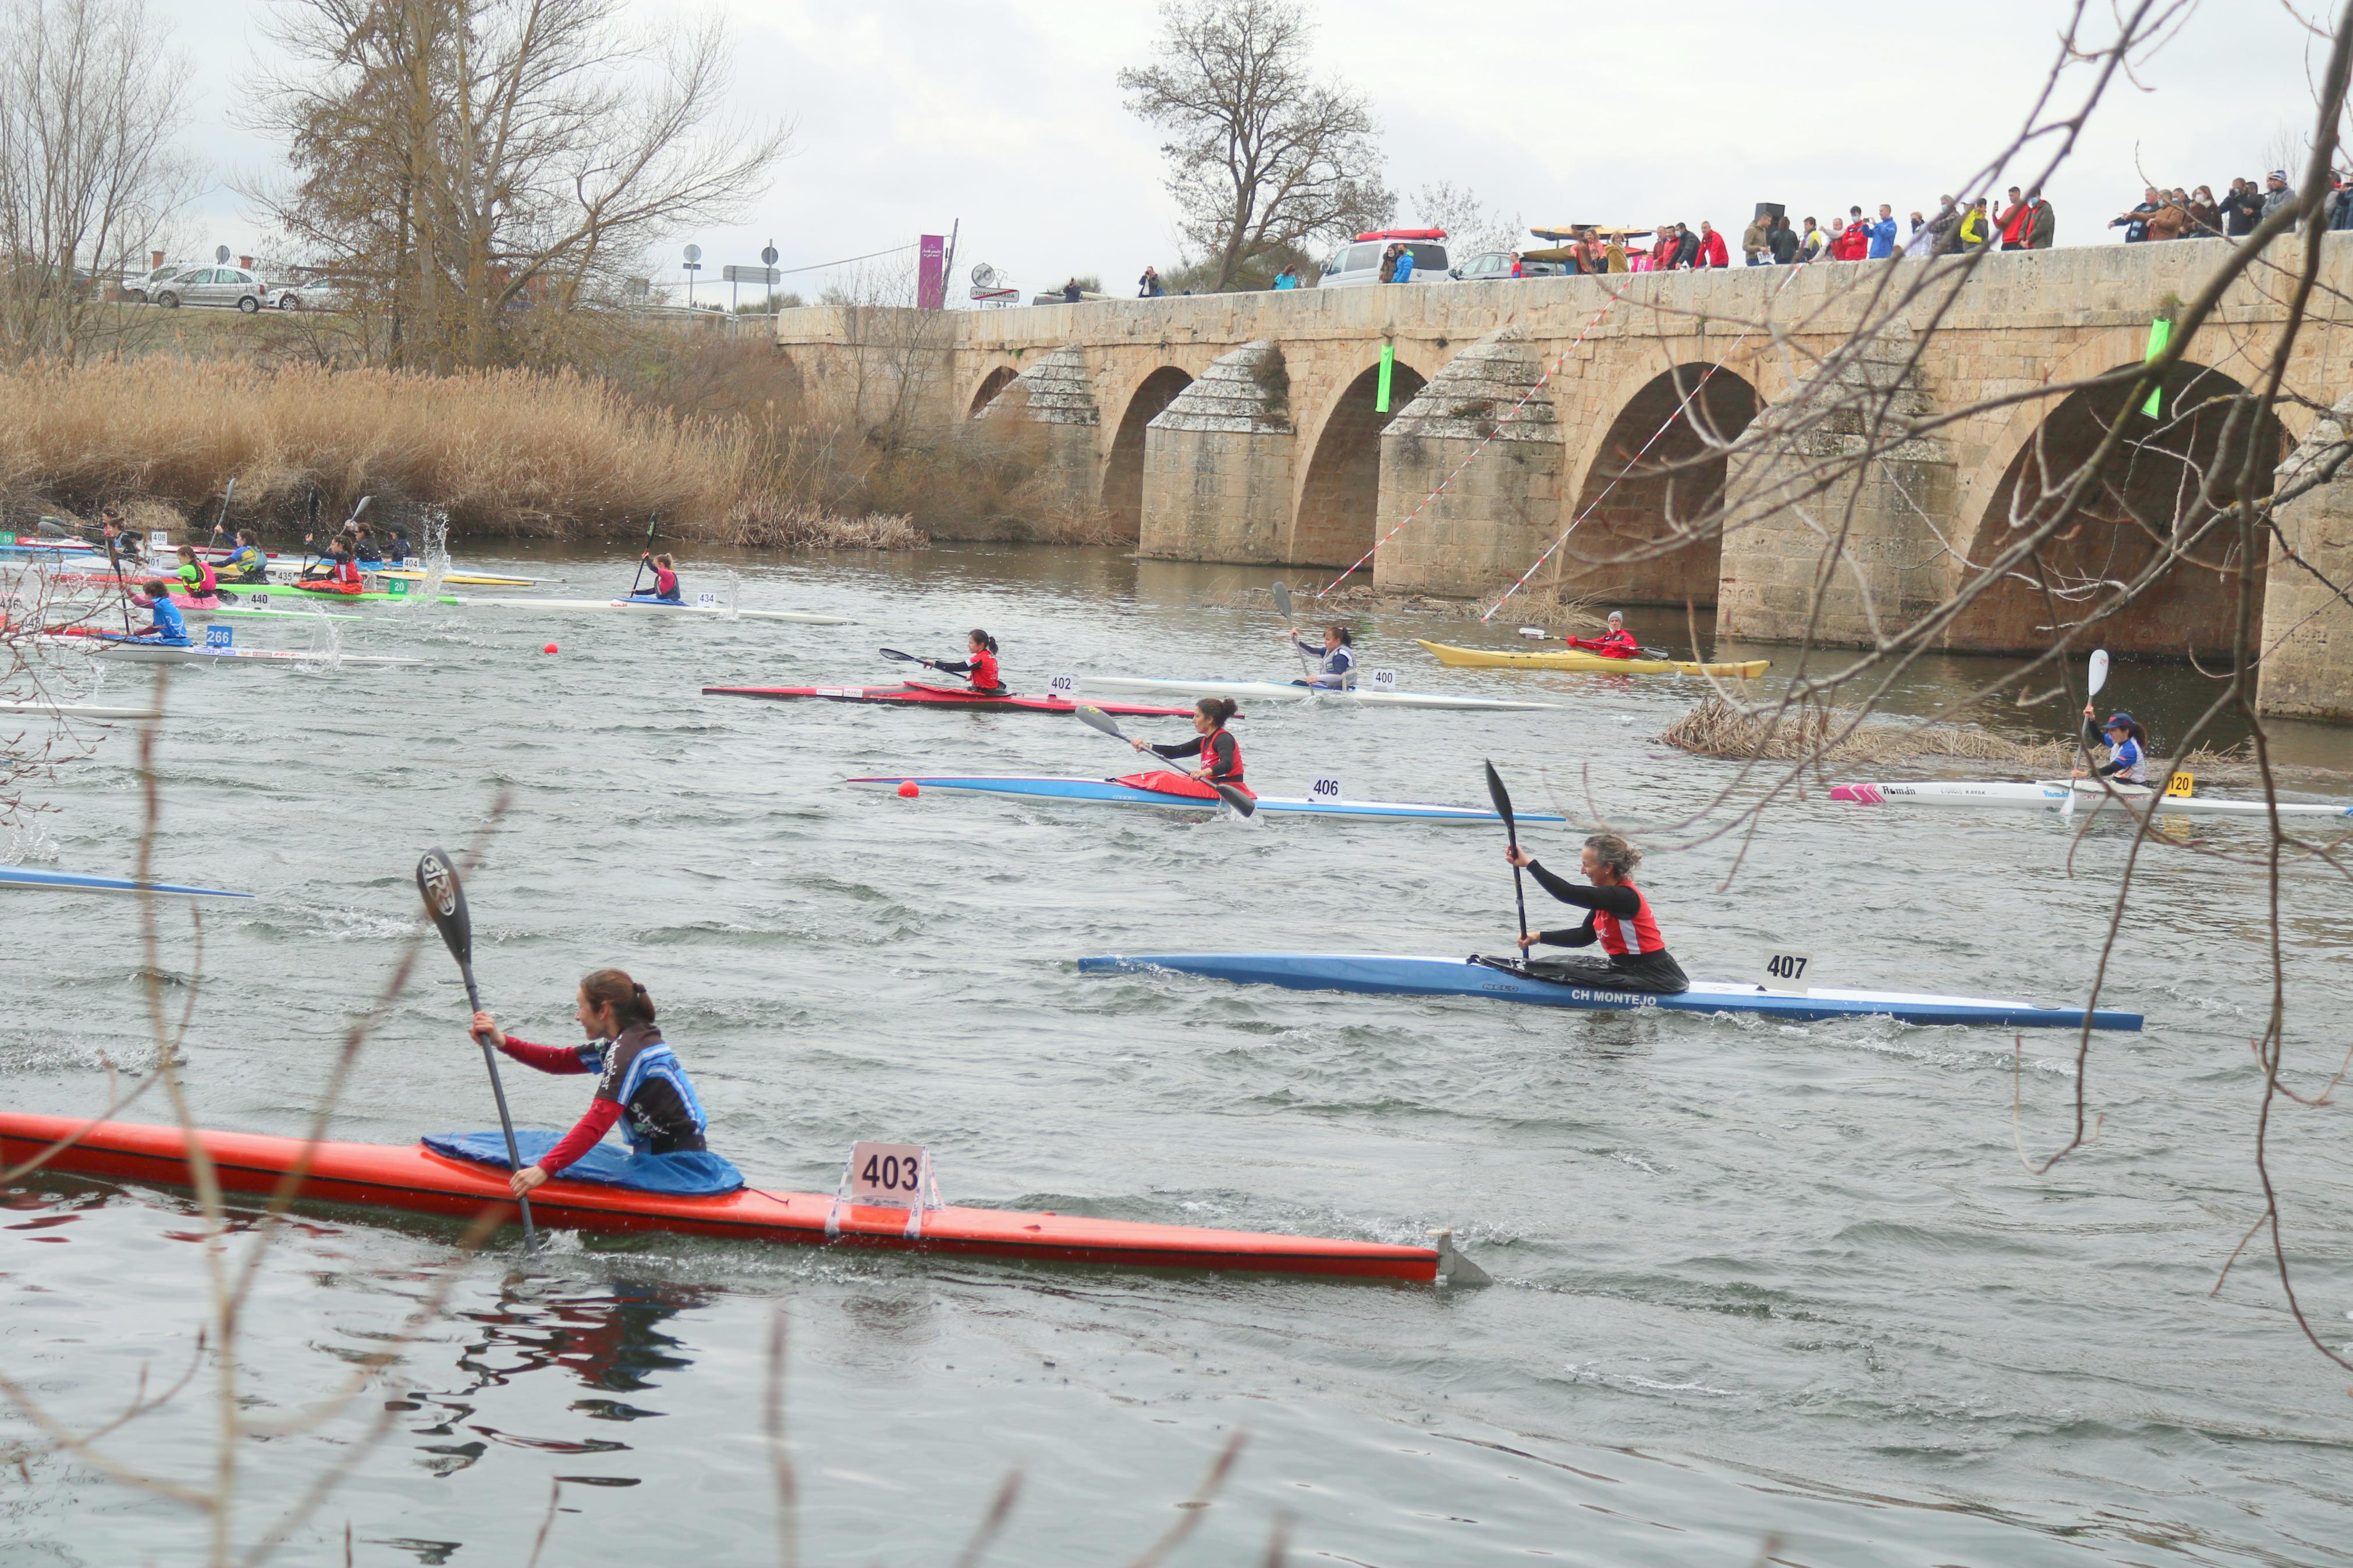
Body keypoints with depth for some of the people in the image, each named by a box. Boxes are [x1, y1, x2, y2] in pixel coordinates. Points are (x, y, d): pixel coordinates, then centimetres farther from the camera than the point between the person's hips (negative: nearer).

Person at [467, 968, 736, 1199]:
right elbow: (559, 1060, 15)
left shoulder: (628, 1051, -16)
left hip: (675, 1170, -10)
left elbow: (598, 1122, -27)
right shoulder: (636, 1039, 14)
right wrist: (503, 1042, 4)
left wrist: (545, 1169, -33)